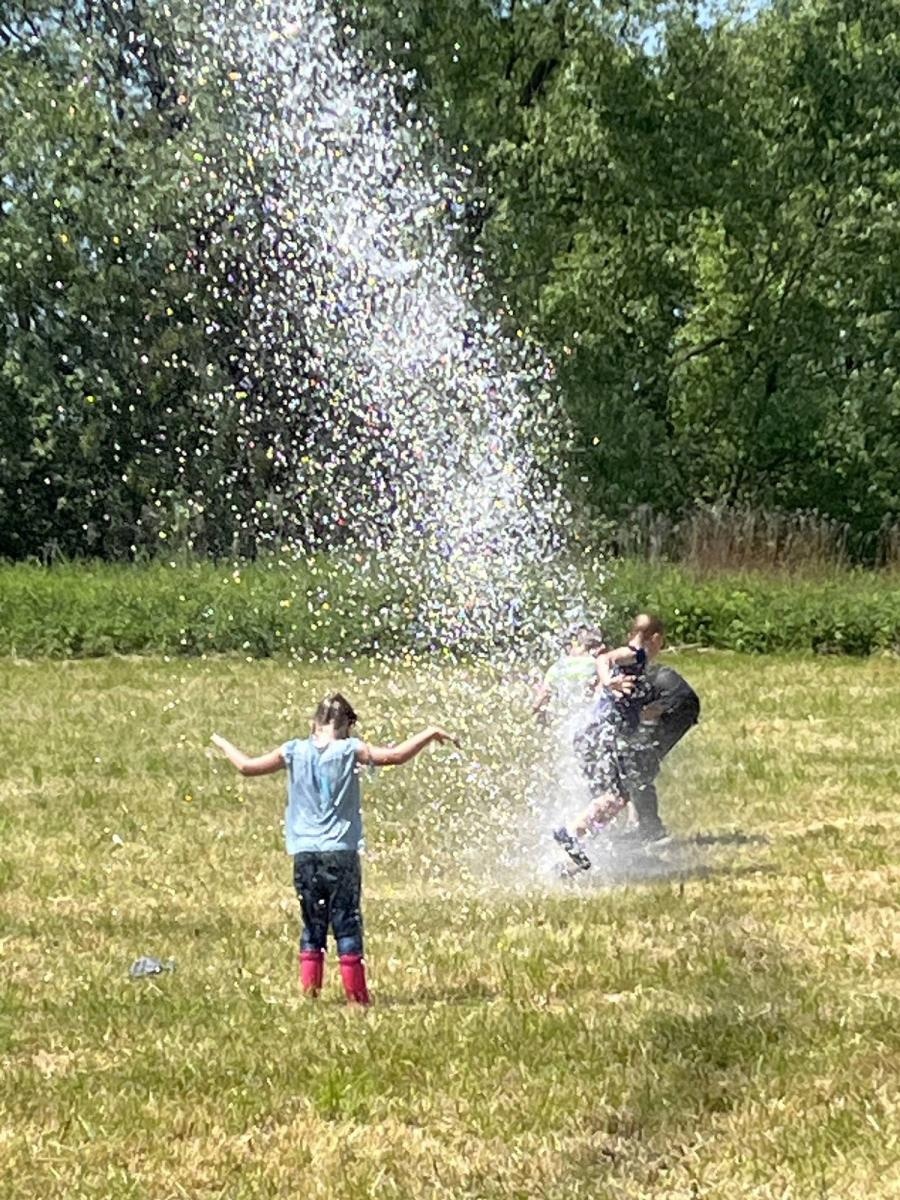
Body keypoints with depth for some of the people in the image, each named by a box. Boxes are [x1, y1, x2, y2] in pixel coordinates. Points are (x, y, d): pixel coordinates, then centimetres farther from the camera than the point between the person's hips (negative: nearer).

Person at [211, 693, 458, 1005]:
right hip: (341, 853, -3)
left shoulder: (294, 752, 4)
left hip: (304, 856, 3)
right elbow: (394, 756, -12)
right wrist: (429, 734, -2)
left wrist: (223, 744, 26)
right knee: (347, 926, 2)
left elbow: (247, 766, 9)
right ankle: (356, 995, 2)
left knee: (312, 926, 12)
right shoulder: (350, 750, -4)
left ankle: (309, 991, 8)